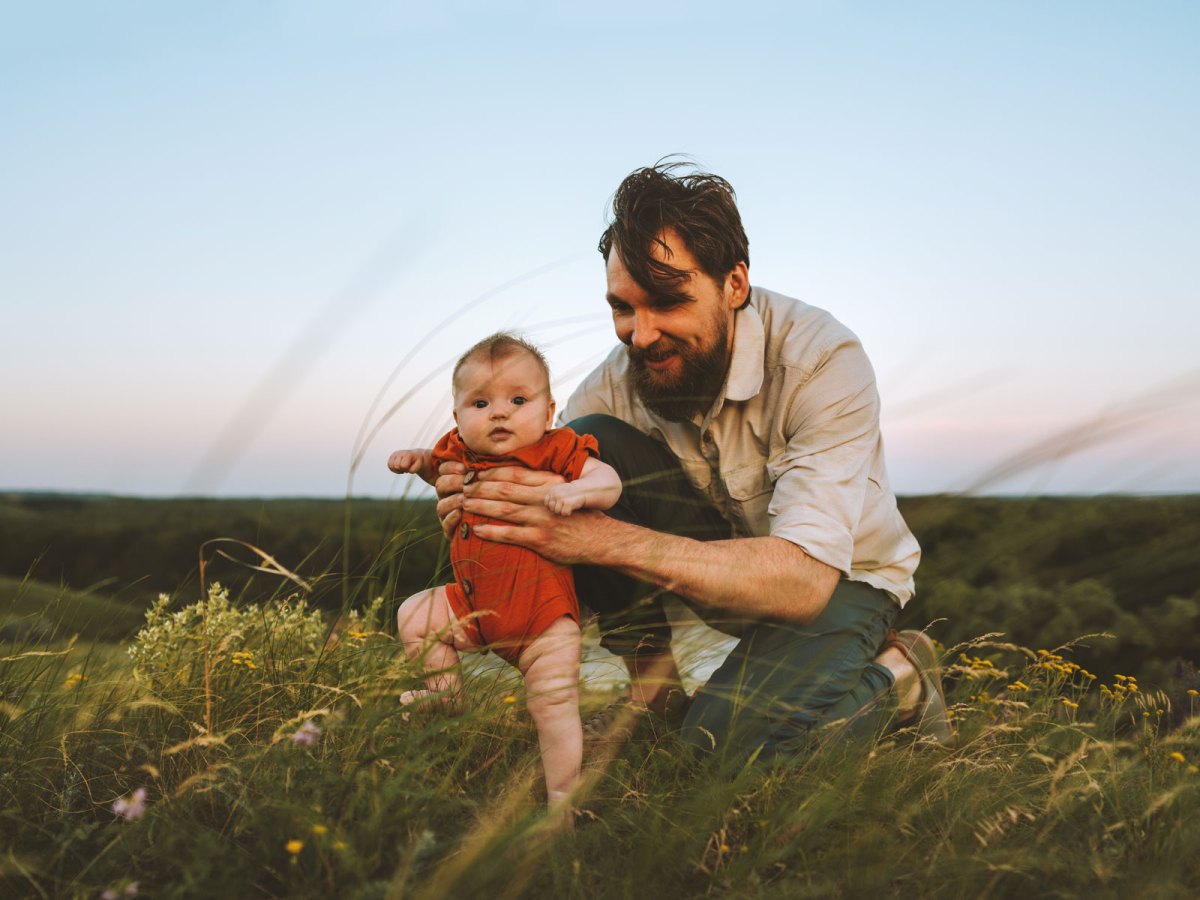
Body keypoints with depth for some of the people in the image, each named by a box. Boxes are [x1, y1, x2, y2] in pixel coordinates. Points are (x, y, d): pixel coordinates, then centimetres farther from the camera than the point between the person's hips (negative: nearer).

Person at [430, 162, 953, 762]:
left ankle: (898, 678, -2)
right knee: (587, 445, -21)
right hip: (720, 562, 4)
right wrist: (481, 509, -37)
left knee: (727, 738, -32)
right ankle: (655, 688, -8)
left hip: (837, 579, -4)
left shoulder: (822, 362, -29)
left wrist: (606, 539, -47)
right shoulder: (612, 385, -16)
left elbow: (803, 580, -38)